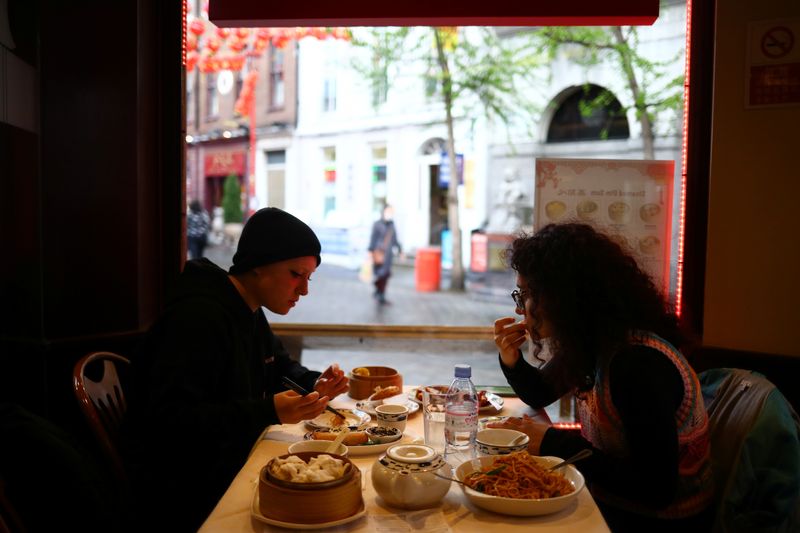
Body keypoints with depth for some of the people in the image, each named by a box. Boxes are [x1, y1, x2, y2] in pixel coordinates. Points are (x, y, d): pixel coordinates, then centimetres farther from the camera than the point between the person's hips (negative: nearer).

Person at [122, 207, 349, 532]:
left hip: (230, 466, 9)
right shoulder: (199, 316, -21)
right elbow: (168, 420, -27)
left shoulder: (250, 314, 10)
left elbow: (280, 369, 24)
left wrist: (315, 384, 2)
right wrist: (269, 412, -32)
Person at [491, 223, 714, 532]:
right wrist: (511, 359, -7)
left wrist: (553, 443, -24)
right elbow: (539, 394, 15)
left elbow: (657, 489, -26)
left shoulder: (639, 362, -27)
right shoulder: (588, 343, -3)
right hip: (606, 501, 7)